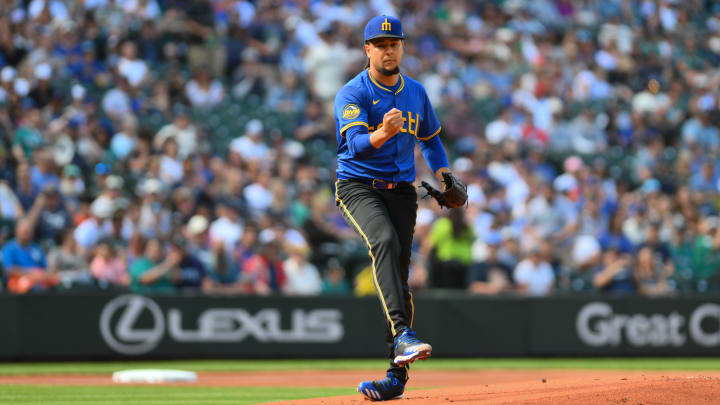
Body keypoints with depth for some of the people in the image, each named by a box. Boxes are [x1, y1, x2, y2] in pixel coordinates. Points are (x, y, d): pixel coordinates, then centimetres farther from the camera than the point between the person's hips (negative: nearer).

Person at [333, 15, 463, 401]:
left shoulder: (416, 93, 11)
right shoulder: (352, 94, -7)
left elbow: (430, 138, 26)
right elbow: (356, 144, -23)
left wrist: (442, 171, 9)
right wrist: (381, 134, -43)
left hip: (400, 191, 5)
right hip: (359, 186, -5)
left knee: (397, 274, 0)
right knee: (385, 241, -33)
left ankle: (397, 376, 3)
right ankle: (403, 335, -45)